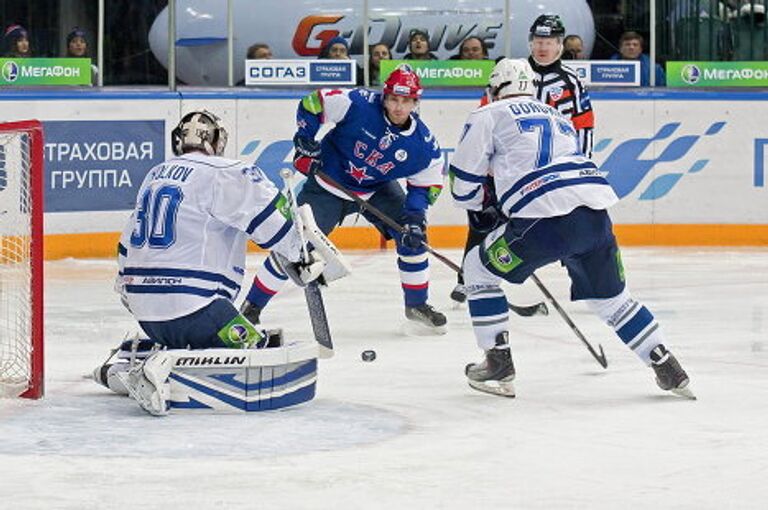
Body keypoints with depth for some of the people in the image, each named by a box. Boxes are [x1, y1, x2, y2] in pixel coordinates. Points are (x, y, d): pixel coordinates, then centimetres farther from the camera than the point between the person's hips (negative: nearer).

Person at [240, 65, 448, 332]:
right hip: (329, 182, -3)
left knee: (412, 235, -10)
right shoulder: (359, 104, -26)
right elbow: (312, 103, -16)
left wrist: (415, 217, -19)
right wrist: (305, 143, -20)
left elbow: (427, 184, -5)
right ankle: (252, 306, 3)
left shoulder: (423, 144, -16)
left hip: (377, 189, 3)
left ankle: (417, 305, 10)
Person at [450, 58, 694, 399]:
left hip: (547, 218, -6)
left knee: (478, 268, 15)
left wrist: (480, 208, 35)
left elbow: (463, 183, 13)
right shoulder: (560, 118, 33)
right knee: (610, 295, 23)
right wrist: (502, 207, 47)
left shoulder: (489, 116, 14)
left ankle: (498, 362, 11)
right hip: (596, 213, 6)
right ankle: (668, 369, 19)